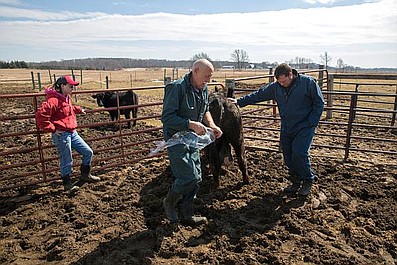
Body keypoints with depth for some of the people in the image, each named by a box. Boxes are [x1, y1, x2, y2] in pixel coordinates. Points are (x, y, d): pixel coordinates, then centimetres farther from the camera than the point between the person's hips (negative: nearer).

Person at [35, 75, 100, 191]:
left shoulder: (67, 98, 12)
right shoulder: (53, 100, -18)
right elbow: (40, 116, -26)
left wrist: (79, 109, 27)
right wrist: (52, 129, -21)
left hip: (72, 133, 9)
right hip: (61, 135, -9)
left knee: (88, 152, 12)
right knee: (66, 161, 3)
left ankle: (85, 175, 30)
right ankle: (67, 184, 22)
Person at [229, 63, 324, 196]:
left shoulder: (308, 82, -11)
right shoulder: (275, 87, 1)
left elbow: (319, 103, -6)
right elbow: (258, 94, 7)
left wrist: (312, 123, -12)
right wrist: (239, 101, 4)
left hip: (305, 127, -5)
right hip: (287, 128, 5)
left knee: (299, 153, -16)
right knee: (287, 155, 6)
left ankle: (308, 180, 8)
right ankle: (296, 181, 25)